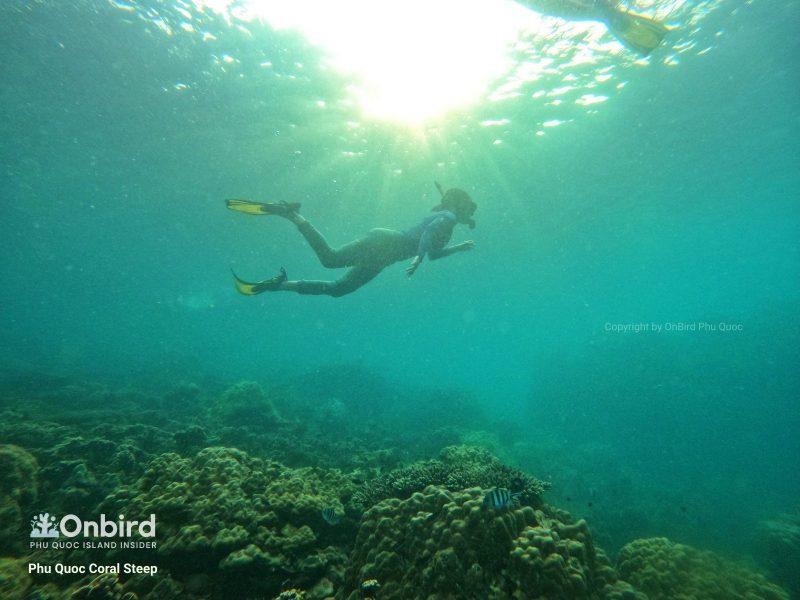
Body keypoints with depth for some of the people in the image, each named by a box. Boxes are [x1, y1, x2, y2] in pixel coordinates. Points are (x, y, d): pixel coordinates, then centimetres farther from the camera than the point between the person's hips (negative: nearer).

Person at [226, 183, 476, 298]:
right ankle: (290, 213, -19)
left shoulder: (442, 220, 30)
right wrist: (418, 257, -32)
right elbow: (429, 232, -19)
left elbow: (433, 252, 41)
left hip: (383, 253, 9)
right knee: (331, 258, -28)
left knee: (337, 289, 4)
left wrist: (459, 247, 42)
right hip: (384, 243, -9)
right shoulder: (447, 217, 3)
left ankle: (280, 284, 4)